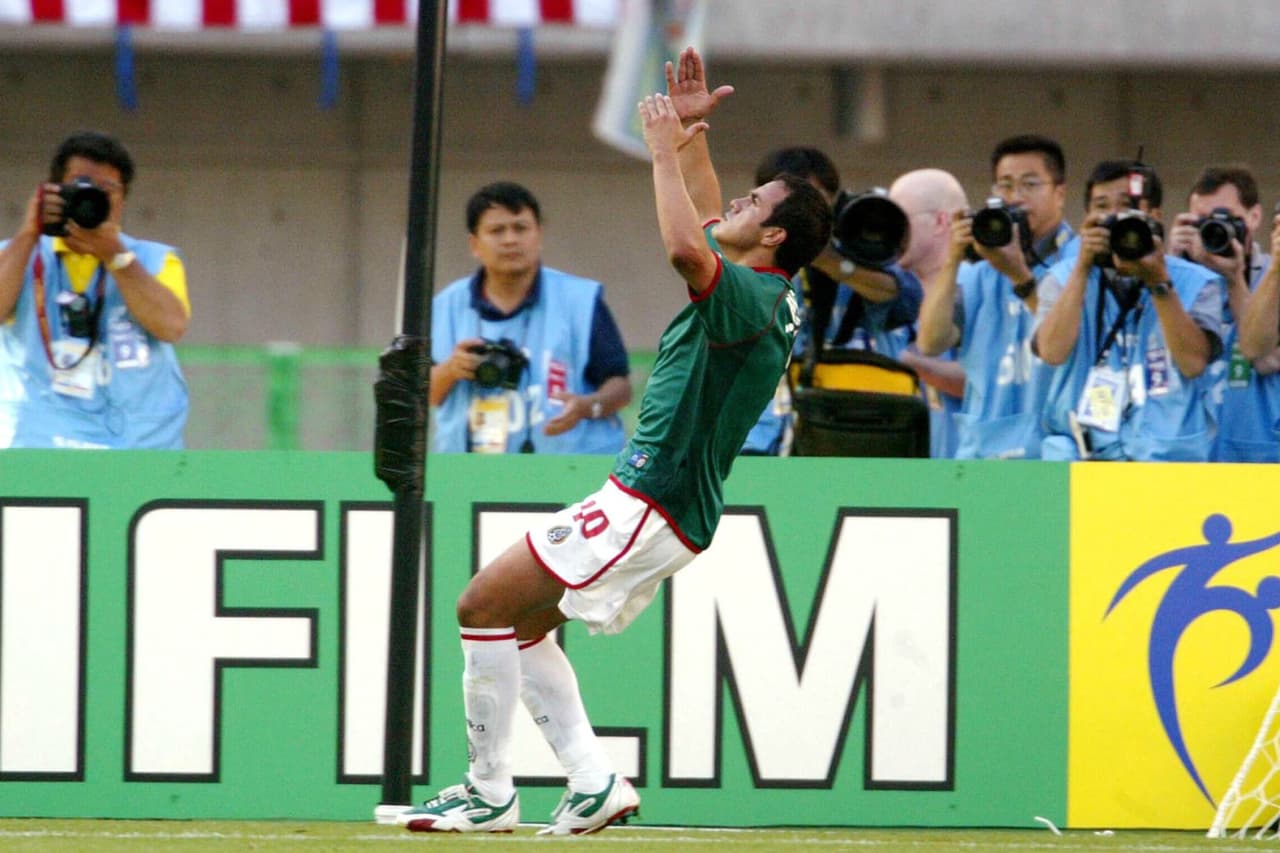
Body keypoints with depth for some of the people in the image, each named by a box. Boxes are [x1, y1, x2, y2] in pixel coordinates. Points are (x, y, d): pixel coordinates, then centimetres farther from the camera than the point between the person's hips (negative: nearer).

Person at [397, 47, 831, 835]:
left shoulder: (751, 298, -19)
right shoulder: (761, 295, 13)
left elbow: (688, 248, -40)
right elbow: (707, 224, 33)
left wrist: (667, 149, -29)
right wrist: (690, 135, 23)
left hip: (653, 506, -11)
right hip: (649, 502, 11)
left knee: (485, 605, -10)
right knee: (521, 621, 18)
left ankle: (490, 795, -7)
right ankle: (594, 784, 10)